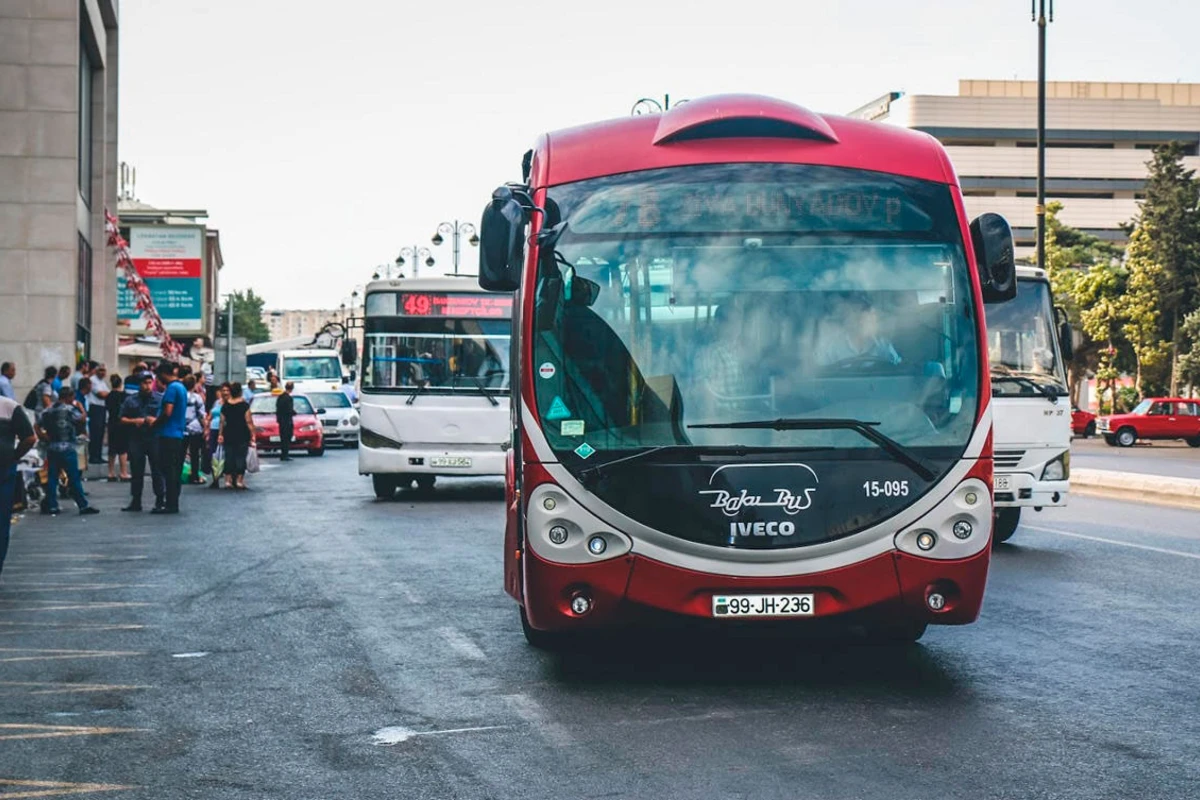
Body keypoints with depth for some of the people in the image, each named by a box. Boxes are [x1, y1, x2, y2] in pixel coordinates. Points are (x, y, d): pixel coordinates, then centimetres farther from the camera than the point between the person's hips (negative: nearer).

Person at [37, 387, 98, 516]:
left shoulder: (49, 411, 9)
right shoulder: (69, 409, -8)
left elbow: (38, 427, 6)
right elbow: (82, 419, -3)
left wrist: (47, 438, 7)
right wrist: (81, 408, 10)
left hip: (51, 447, 6)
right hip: (67, 448, -6)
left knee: (52, 477, 7)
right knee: (74, 478, -2)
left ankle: (51, 506, 6)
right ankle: (83, 505, -1)